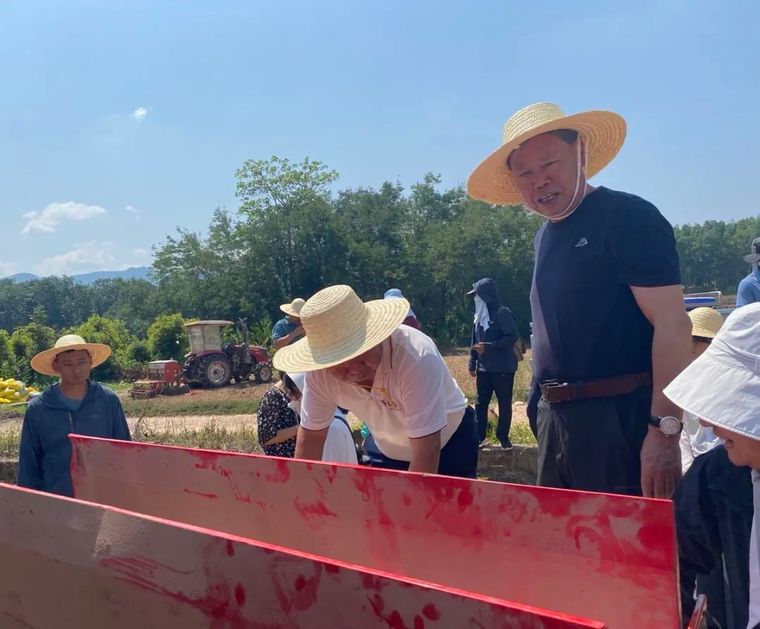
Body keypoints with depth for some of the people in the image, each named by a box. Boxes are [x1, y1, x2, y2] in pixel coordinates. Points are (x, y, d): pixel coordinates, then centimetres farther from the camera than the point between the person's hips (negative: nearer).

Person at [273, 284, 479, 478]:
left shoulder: (417, 357, -38)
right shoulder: (319, 371, -24)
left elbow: (427, 452, -36)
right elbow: (310, 437, -10)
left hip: (449, 442, -3)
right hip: (389, 454, 4)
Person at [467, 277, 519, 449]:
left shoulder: (502, 313, -12)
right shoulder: (479, 316, 10)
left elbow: (513, 337, -19)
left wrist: (489, 346, -23)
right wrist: (472, 364, 14)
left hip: (503, 368, -6)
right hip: (483, 369, 6)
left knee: (505, 404, 4)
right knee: (481, 403, 8)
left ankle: (503, 436, 16)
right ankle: (479, 436, 15)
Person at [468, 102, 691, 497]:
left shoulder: (629, 218, -11)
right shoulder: (545, 236, 15)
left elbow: (672, 325, -18)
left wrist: (665, 428, -24)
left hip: (622, 418, -8)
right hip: (555, 416, 8)